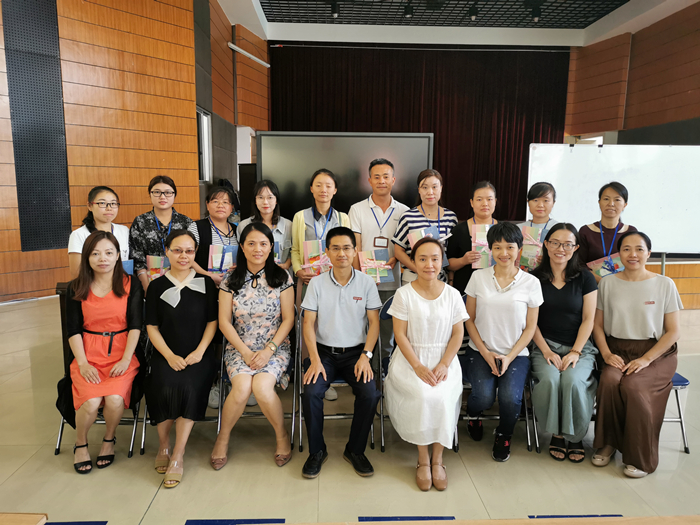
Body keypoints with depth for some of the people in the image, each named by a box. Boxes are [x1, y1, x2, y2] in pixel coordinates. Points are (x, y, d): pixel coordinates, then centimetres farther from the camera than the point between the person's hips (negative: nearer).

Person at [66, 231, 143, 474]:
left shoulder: (131, 285, 2)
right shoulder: (76, 288, 7)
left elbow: (135, 325, -2)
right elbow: (73, 330, 4)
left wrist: (125, 360, -12)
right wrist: (83, 363, -8)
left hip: (121, 353, -1)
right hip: (88, 354, 1)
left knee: (115, 399, -25)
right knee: (90, 401, -24)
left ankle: (109, 439, 8)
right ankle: (80, 444, 9)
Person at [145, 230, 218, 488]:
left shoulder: (205, 283, 7)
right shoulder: (157, 286, 7)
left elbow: (212, 322, 5)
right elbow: (152, 326, 4)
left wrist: (199, 352, -8)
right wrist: (170, 356, -9)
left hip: (199, 354, 0)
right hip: (166, 355, 1)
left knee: (190, 387, -28)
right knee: (163, 387, -27)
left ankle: (178, 456, -14)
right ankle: (163, 446, 0)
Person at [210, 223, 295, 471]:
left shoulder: (281, 277, 0)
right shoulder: (231, 280, 2)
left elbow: (288, 319, -1)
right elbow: (224, 322, 2)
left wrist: (268, 350, -12)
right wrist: (246, 352, -9)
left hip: (275, 347, -1)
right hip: (239, 347, 1)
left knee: (262, 386, -28)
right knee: (242, 387, -27)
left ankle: (282, 436, -1)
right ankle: (223, 438, 2)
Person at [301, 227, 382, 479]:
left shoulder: (366, 282, 1)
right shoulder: (317, 283, 1)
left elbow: (374, 322, 1)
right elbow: (308, 323, -2)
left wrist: (366, 356, -12)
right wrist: (315, 360, -13)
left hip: (356, 352, 0)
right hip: (324, 352, 0)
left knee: (370, 394, -23)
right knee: (311, 392, -24)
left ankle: (355, 450, 3)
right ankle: (317, 451, 1)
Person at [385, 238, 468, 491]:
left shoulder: (452, 294, 4)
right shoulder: (404, 294, -2)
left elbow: (458, 333, 3)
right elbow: (400, 334, -5)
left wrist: (444, 364, -11)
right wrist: (418, 366, -16)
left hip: (444, 359, 2)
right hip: (411, 358, -1)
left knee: (443, 397, -26)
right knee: (424, 396, -28)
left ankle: (437, 459, -3)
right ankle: (423, 459, -6)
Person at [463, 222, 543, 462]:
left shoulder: (531, 283, 0)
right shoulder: (478, 277, 2)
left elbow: (530, 327, 3)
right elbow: (469, 319, 4)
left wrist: (509, 357, -9)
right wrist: (486, 353, -6)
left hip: (516, 354, 0)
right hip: (480, 351, 0)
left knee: (510, 397, -25)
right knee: (484, 396, -24)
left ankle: (503, 436, 10)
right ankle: (472, 414, 16)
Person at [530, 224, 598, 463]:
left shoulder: (585, 278, 5)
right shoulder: (534, 279, 4)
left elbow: (588, 320, 2)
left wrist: (575, 352, -9)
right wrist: (547, 352, -8)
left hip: (579, 347, 0)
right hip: (545, 346, 0)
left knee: (573, 380, -29)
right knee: (549, 380, -29)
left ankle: (575, 437, -4)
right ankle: (556, 433, -6)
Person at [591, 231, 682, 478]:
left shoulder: (664, 284, 0)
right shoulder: (607, 284, 6)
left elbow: (673, 331, -2)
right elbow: (597, 324, 7)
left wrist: (646, 359, -13)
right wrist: (606, 354, -10)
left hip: (656, 353, -2)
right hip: (618, 351, 2)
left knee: (633, 387, -30)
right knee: (608, 381, -30)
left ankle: (641, 457, -9)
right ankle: (608, 442, -8)